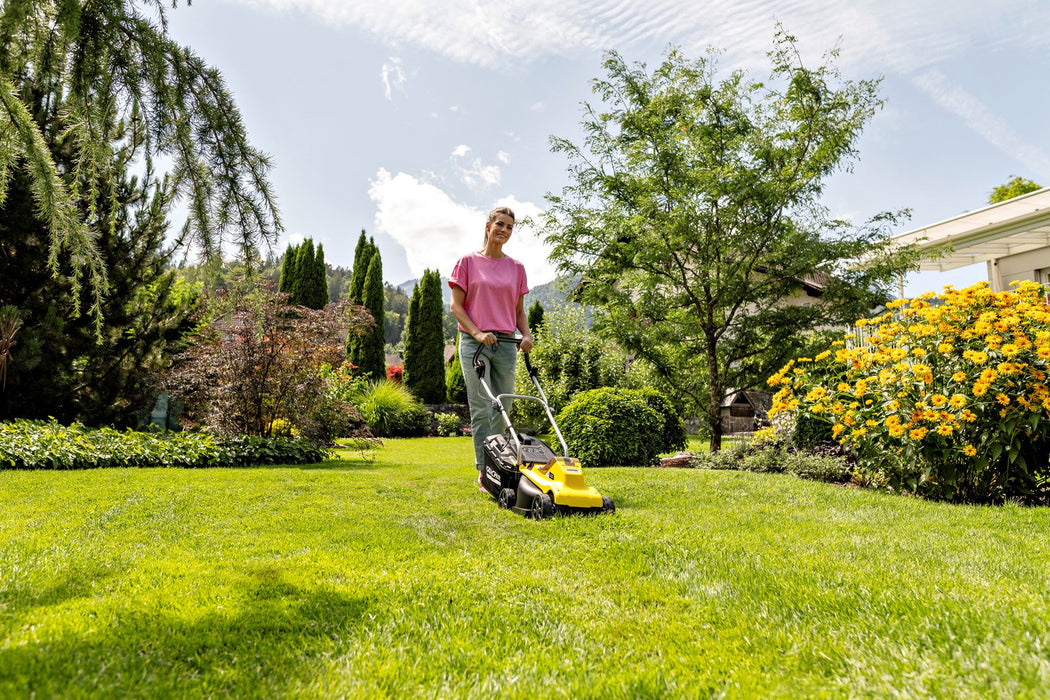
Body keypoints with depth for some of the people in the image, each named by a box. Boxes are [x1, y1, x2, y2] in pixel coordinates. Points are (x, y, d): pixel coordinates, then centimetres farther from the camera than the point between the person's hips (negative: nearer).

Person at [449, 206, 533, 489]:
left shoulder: (516, 267, 13)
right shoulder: (468, 262, 4)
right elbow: (455, 306, -1)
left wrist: (526, 335, -2)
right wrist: (477, 333, -14)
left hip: (506, 344, 3)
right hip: (474, 343, -3)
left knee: (502, 409, 7)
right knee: (482, 409, -6)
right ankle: (484, 471, 0)